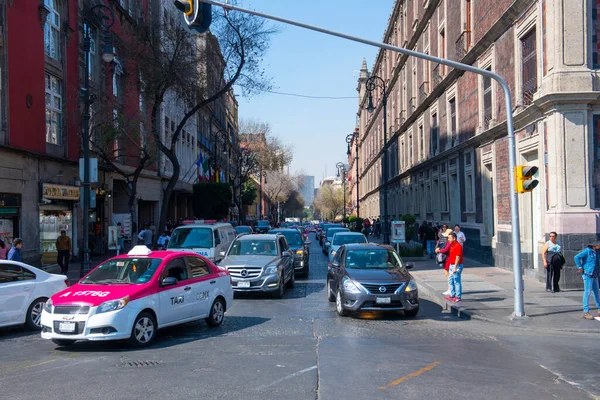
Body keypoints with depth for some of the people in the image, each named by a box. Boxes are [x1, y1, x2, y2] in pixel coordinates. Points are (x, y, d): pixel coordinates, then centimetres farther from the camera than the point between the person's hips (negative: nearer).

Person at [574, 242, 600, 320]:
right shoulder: (587, 251, -13)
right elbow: (577, 257, -22)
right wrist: (580, 268, -17)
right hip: (587, 275, -8)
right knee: (587, 292, -6)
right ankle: (586, 312, -3)